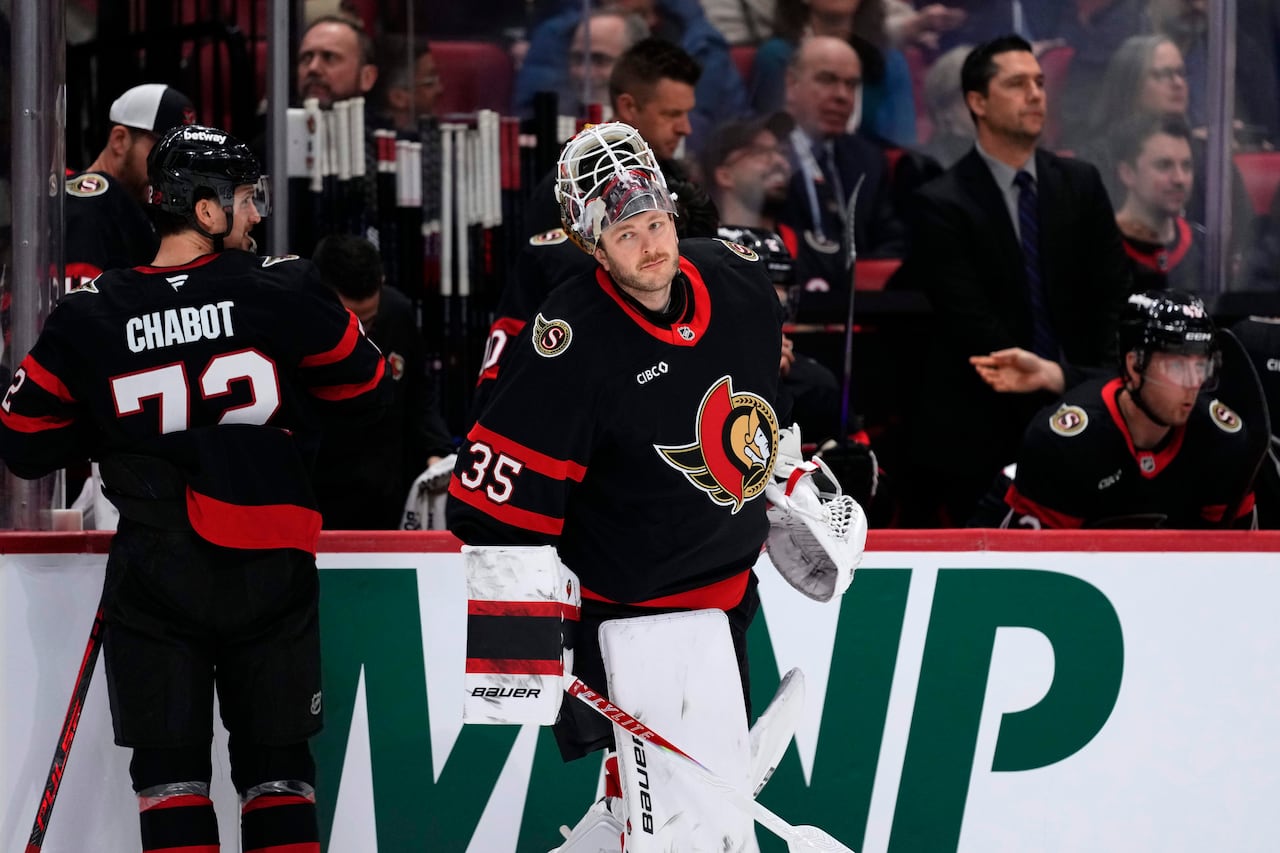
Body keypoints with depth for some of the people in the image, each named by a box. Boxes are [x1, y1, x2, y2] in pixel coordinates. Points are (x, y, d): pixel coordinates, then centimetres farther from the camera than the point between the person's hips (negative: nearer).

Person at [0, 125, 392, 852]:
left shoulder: (90, 317, -4)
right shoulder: (281, 292, -7)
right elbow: (366, 390, 5)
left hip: (154, 575, 0)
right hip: (270, 570, 0)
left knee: (171, 765, 5)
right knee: (276, 762, 11)